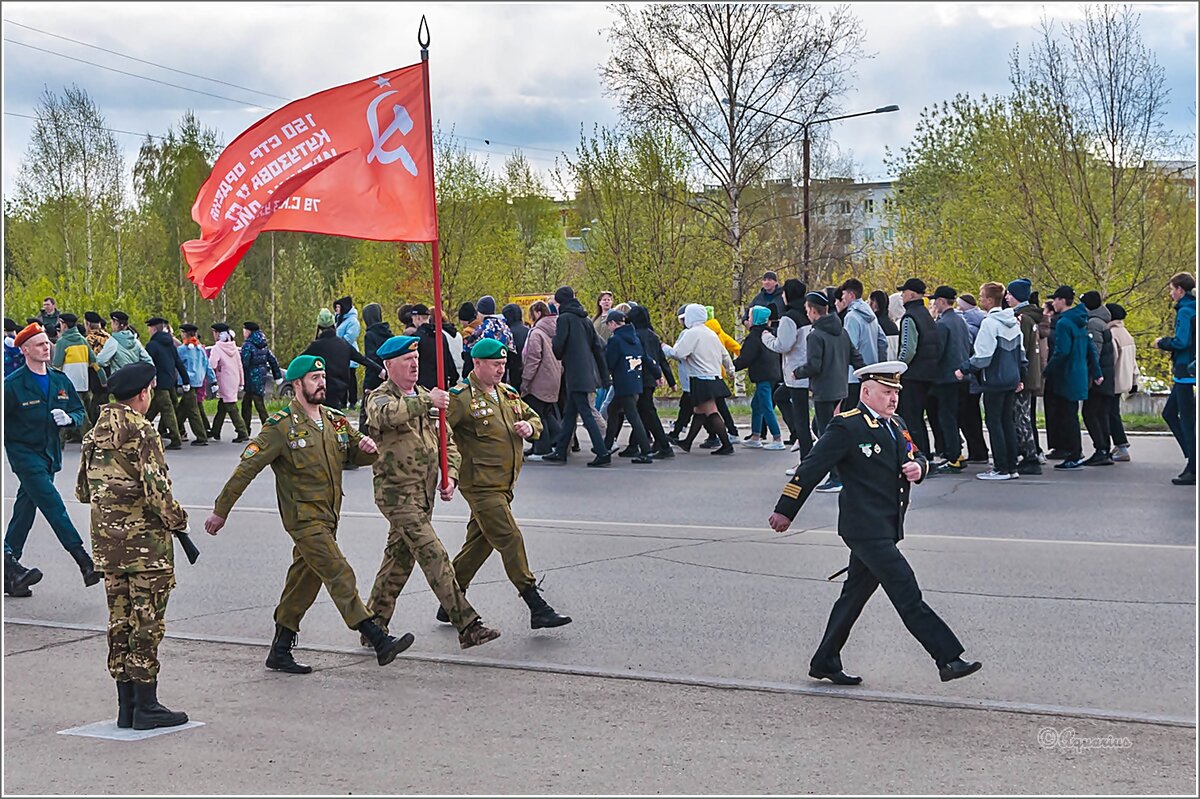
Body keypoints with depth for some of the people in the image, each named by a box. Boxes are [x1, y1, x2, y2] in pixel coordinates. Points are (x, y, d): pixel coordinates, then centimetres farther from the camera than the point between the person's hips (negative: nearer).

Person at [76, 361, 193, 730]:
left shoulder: (95, 433, 11)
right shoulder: (142, 432, -14)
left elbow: (83, 490, 15)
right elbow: (156, 489, -20)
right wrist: (177, 520, -7)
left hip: (107, 540, 8)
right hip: (145, 540, -8)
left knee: (120, 620, 12)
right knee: (147, 623, -2)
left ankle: (126, 706, 17)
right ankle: (146, 707, 2)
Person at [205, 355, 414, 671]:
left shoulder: (335, 420, 10)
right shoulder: (281, 427, -10)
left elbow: (358, 456, 20)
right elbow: (246, 468, -10)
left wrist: (367, 448, -6)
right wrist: (220, 511, -9)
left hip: (329, 517, 7)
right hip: (304, 517, -7)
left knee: (304, 582, 13)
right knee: (340, 576, -13)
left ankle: (280, 653, 23)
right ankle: (380, 642, -17)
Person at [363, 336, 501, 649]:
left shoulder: (425, 397, 16)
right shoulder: (380, 397, -7)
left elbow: (447, 441, 19)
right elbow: (386, 414, -34)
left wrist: (450, 477, 4)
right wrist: (426, 402, -40)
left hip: (424, 494, 8)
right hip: (397, 493, -8)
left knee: (400, 558, 13)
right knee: (434, 557, -12)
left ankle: (373, 628, 24)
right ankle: (467, 626, -14)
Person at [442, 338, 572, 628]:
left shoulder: (508, 394, 16)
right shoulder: (462, 397, -10)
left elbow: (534, 418, 27)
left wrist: (530, 427, 3)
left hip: (503, 485, 8)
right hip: (481, 485, -8)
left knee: (480, 543, 13)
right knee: (510, 540, -11)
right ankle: (537, 608, -9)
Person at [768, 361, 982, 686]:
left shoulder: (897, 425, 16)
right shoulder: (846, 427, -11)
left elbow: (917, 457, 26)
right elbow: (811, 468, -10)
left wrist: (918, 467, 0)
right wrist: (785, 511, -10)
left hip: (886, 528, 9)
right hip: (865, 528, -9)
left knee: (855, 594, 14)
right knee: (907, 594, -11)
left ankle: (825, 663, 24)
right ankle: (948, 660, -11)